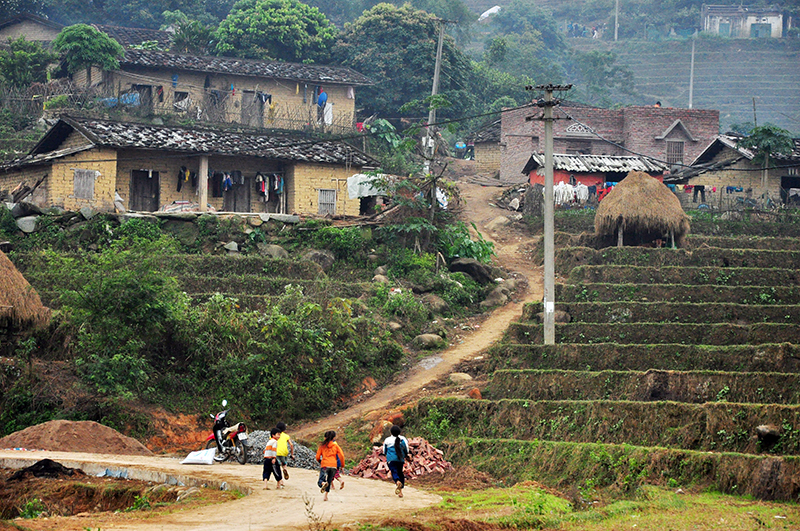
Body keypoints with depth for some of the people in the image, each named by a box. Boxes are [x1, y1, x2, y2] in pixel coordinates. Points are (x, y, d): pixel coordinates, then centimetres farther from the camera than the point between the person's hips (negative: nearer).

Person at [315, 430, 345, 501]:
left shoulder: (322, 446, 9)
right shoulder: (335, 445, 8)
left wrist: (320, 462, 29)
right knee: (329, 481, 15)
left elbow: (317, 457, 8)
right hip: (333, 466, 1)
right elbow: (341, 455, 1)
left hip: (325, 465, -1)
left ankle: (323, 483, -41)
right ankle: (326, 496, 7)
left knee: (321, 481, -6)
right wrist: (342, 465, 13)